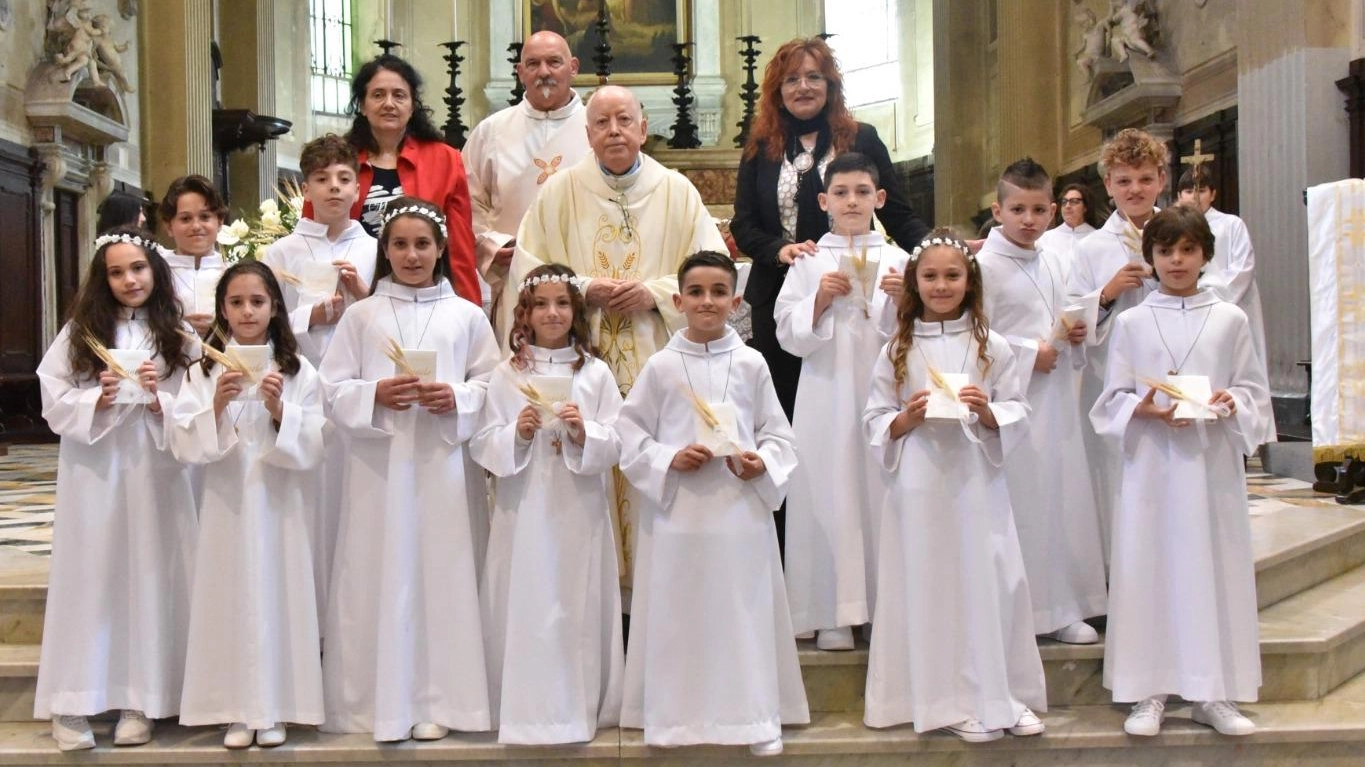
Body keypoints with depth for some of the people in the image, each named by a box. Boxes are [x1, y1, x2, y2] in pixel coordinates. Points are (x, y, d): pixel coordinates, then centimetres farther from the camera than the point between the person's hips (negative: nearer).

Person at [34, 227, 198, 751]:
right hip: (92, 470, 0)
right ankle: (73, 704, 7)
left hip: (153, 470, 0)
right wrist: (97, 400, -15)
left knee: (147, 576, 3)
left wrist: (159, 401, -16)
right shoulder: (80, 331, 5)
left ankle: (138, 701, 12)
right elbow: (53, 400, 1)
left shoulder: (175, 335, 5)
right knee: (89, 575, 1)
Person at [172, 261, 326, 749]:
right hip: (227, 501, 1)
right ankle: (237, 711, 11)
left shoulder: (298, 371, 2)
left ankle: (274, 708, 12)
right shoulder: (204, 370, 4)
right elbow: (183, 444, -4)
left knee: (277, 592, 0)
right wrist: (217, 405, -17)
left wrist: (280, 410, -17)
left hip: (280, 502, 0)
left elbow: (313, 447, -3)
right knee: (231, 594, 0)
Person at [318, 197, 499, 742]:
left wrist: (456, 398, -12)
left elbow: (493, 385, 5)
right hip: (378, 465, 0)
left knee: (442, 574, 1)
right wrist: (375, 395, -13)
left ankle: (437, 701, 10)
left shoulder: (466, 316, 7)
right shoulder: (361, 316, 7)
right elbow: (332, 389, 3)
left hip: (444, 464, 0)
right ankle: (379, 701, 10)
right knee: (379, 577, 1)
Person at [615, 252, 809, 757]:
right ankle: (674, 715, 17)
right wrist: (669, 460, -11)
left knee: (745, 614, 5)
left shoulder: (751, 364, 2)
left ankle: (756, 717, 16)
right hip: (678, 511, 0)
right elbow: (630, 432, 4)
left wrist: (763, 464, -13)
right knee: (678, 615, 5)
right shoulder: (661, 366, 1)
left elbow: (777, 432, 6)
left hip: (743, 509, 0)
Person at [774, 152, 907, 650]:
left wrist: (902, 301, -9)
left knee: (882, 490, -1)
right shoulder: (810, 262, 8)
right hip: (827, 393, -1)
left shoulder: (896, 259, 11)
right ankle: (834, 613, 3)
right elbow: (790, 335, 2)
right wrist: (820, 299, -12)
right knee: (829, 492, -3)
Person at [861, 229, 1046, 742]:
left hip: (977, 482, 0)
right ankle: (951, 702, 14)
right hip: (920, 486, 0)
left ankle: (1001, 695, 16)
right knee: (931, 587, 3)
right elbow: (874, 422, 4)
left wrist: (987, 411, -15)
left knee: (989, 582, 3)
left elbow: (1017, 415, 4)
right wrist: (906, 419, -14)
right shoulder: (897, 351, 4)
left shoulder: (991, 346, 4)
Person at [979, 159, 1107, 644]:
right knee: (1018, 503, -4)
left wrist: (1075, 335, 4)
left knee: (1064, 496, 8)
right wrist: (1028, 354, -16)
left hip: (1057, 399, 7)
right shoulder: (985, 266, -9)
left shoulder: (1055, 265, 13)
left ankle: (1063, 608, 18)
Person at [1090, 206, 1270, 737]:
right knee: (1148, 569, 0)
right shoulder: (1131, 323, 6)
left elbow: (1255, 391, 7)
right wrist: (1144, 408, -15)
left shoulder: (1229, 319, 6)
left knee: (1215, 567, 3)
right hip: (1152, 461, 0)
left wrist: (1230, 403, -14)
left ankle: (1214, 693, 13)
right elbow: (1112, 399, 4)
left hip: (1213, 461, 1)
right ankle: (1148, 693, 9)